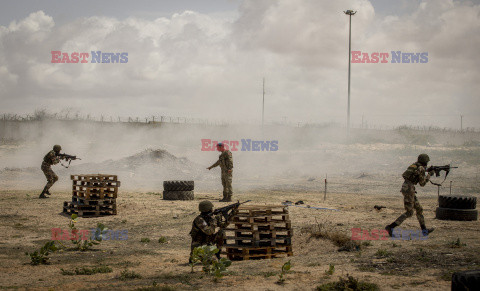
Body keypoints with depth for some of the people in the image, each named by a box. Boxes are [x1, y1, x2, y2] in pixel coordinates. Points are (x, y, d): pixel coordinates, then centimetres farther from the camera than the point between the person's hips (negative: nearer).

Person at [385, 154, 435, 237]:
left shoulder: (414, 165, 17)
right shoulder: (421, 168, -9)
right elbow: (422, 183, -5)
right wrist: (429, 175, 13)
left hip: (405, 187, 9)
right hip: (409, 189, -9)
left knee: (419, 209, 15)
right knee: (409, 213, -5)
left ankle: (424, 231, 19)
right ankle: (390, 227, -13)